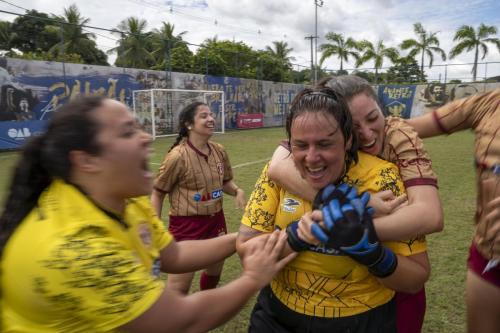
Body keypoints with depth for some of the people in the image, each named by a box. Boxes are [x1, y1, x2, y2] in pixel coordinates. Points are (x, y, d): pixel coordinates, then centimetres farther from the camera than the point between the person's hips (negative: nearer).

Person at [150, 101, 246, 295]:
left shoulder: (219, 151, -1)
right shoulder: (178, 156, -18)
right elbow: (157, 193, -10)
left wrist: (238, 191, -9)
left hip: (216, 221, 7)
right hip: (187, 225, -6)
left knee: (214, 271, 26)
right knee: (179, 284, 1)